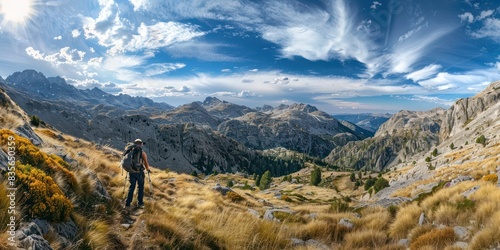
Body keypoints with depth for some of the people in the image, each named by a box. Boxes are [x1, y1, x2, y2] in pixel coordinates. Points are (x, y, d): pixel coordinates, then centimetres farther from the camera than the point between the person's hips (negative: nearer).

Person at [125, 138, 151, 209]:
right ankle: (140, 203, 18)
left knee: (131, 187, 13)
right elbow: (146, 163, -7)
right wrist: (148, 169, 13)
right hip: (139, 172, -3)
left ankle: (127, 204, 11)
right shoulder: (143, 153, -9)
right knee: (140, 188, 12)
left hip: (131, 172, 3)